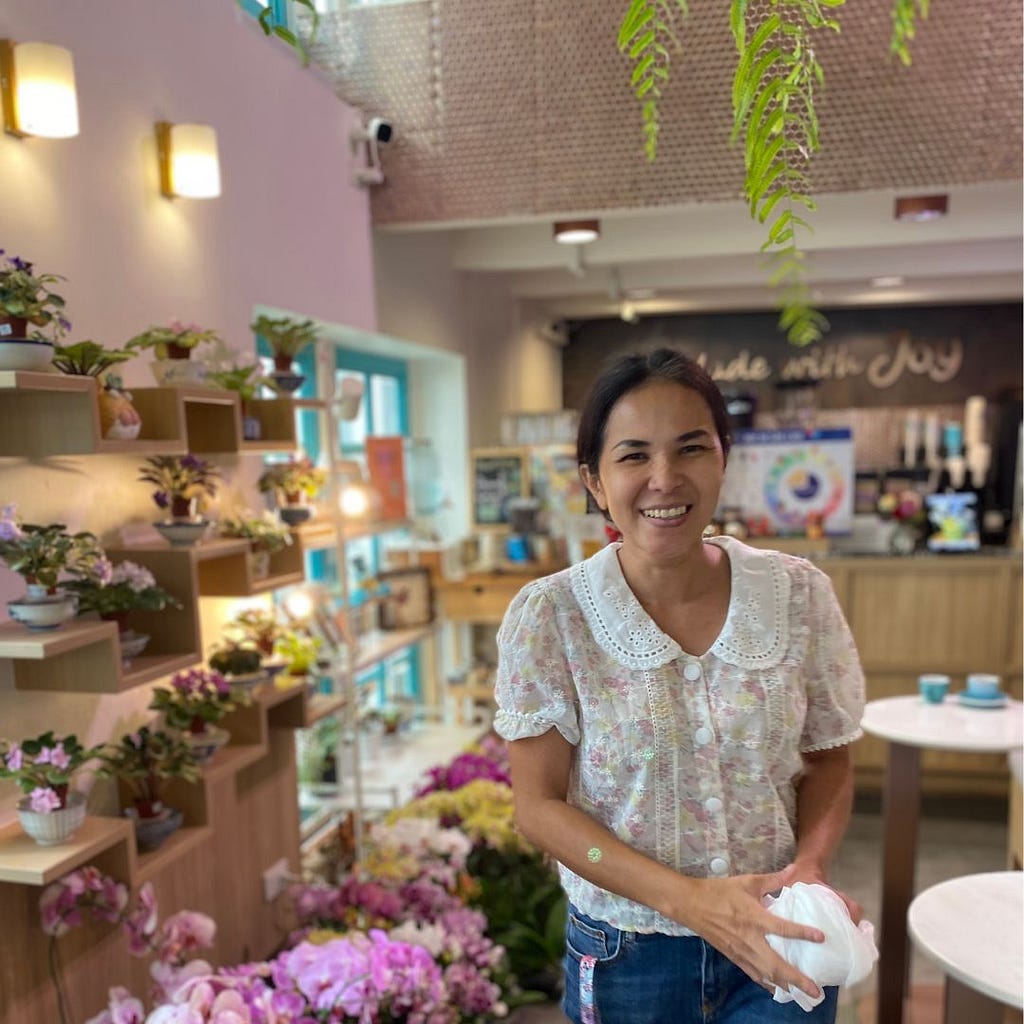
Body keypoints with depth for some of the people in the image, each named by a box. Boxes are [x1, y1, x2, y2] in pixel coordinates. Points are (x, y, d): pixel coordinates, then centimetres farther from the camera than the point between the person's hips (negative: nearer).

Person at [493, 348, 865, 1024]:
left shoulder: (801, 596, -10)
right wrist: (685, 897, -22)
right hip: (626, 955, 0)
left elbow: (828, 762, 2)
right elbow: (541, 804, -11)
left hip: (780, 952, 1)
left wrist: (810, 865, -17)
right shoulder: (549, 617, -16)